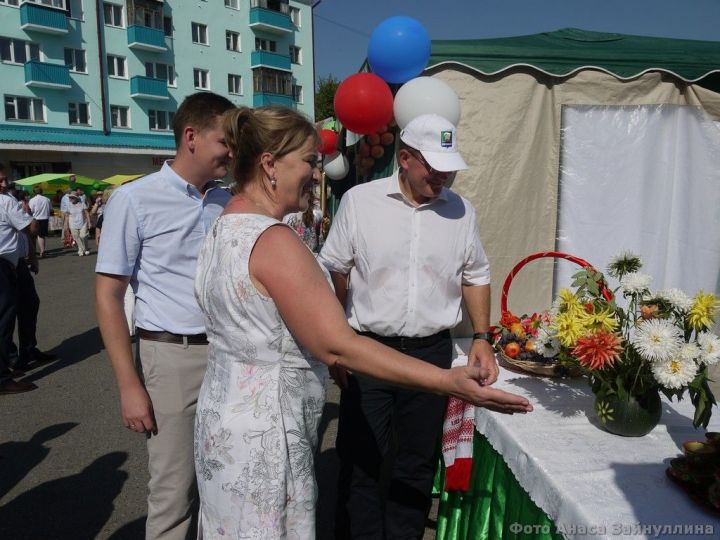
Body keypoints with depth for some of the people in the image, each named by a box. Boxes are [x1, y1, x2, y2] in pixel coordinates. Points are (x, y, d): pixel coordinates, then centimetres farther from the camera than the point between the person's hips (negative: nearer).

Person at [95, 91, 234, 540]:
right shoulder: (134, 200, -6)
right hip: (172, 356, -4)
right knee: (174, 489, 7)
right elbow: (109, 297, -6)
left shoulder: (229, 203, 7)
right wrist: (130, 386, -11)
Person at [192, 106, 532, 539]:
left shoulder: (222, 231, 6)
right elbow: (336, 345, -29)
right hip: (263, 435, -9)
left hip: (225, 413, 10)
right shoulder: (273, 240, -24)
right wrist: (447, 382, -29)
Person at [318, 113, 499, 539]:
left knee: (418, 461, 14)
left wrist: (482, 336, 2)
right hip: (368, 349, -2)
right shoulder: (359, 201, -5)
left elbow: (475, 277, 13)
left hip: (432, 351, 3)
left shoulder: (461, 211, 3)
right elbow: (334, 275, 0)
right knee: (361, 461, 6)